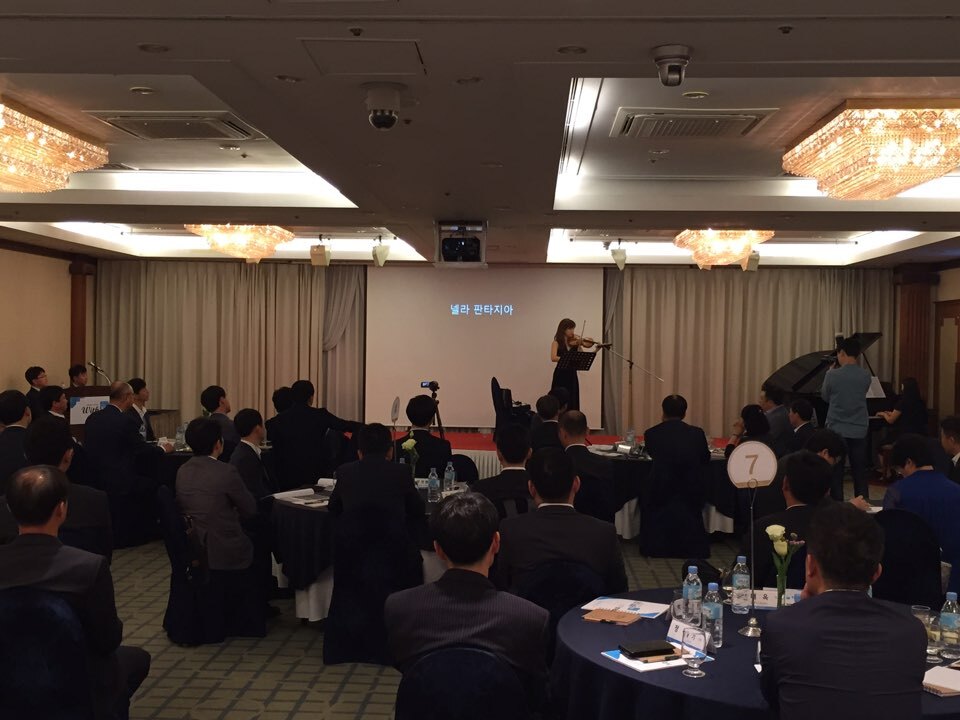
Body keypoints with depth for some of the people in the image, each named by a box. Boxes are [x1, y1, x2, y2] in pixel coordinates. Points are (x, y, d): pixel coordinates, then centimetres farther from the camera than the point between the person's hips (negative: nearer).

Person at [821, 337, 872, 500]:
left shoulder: (832, 375, -12)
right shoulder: (866, 376, -4)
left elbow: (825, 397, 5)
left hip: (836, 431, -2)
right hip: (859, 431, 2)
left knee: (835, 474, 5)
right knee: (860, 473, 11)